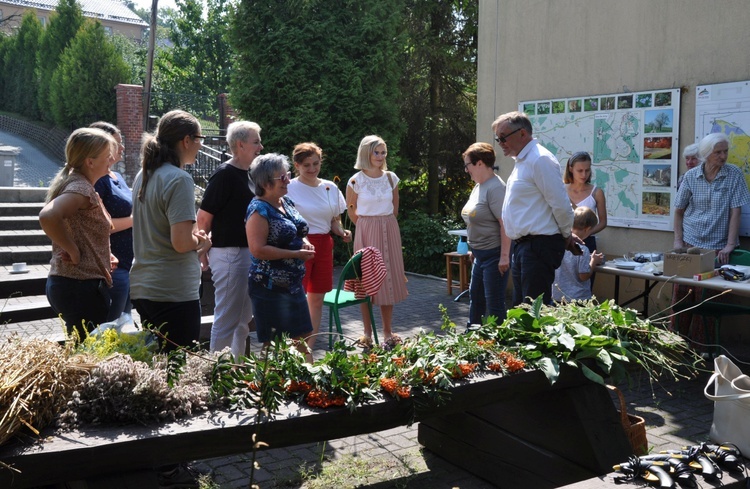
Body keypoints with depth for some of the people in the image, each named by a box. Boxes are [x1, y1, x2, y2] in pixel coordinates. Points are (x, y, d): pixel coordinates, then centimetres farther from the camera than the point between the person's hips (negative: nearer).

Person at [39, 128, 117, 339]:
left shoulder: (74, 182, 13)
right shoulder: (81, 188, -17)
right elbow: (47, 217, -35)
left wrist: (101, 255, 12)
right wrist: (74, 252, -23)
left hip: (66, 282, 10)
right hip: (82, 287, -10)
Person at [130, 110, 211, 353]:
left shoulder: (143, 175, 10)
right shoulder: (179, 179, -16)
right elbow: (181, 242, -23)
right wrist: (201, 242, -3)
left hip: (142, 287, 9)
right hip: (175, 293, -9)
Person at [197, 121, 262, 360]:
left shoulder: (246, 174, 12)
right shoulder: (224, 175, -15)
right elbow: (203, 217, -15)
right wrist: (203, 251, -11)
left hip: (247, 254, 9)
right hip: (230, 254, -9)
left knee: (243, 320, 17)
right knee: (226, 320, -2)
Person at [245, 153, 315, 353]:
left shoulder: (286, 202, 10)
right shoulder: (259, 210, -16)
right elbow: (258, 250, -24)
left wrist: (305, 243, 1)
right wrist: (296, 254, -21)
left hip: (294, 282, 8)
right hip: (270, 286, -8)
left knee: (299, 337, 17)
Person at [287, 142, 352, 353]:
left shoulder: (330, 188, 9)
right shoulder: (289, 188, -6)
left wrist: (342, 232, -3)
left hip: (324, 246, 6)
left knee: (317, 299, 10)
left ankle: (309, 348, 21)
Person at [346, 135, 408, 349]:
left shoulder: (391, 178, 2)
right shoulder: (356, 181, -8)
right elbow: (351, 210, 3)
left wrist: (385, 224, 12)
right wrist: (368, 226, 8)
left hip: (390, 232, 3)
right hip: (366, 233, -3)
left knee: (389, 278, 7)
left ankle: (388, 331, 17)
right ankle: (368, 333, 12)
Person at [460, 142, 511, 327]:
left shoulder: (495, 187, -18)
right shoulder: (478, 187, 11)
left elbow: (505, 223, -23)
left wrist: (504, 256, -26)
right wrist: (473, 249, 20)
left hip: (494, 255, -10)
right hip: (480, 254, 10)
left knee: (494, 304, -2)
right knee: (475, 298, 19)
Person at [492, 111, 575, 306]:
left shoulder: (539, 159, -15)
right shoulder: (522, 161, 16)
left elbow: (560, 204, -18)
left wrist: (566, 235, -4)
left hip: (538, 246, -10)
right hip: (522, 246, 10)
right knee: (520, 307, 16)